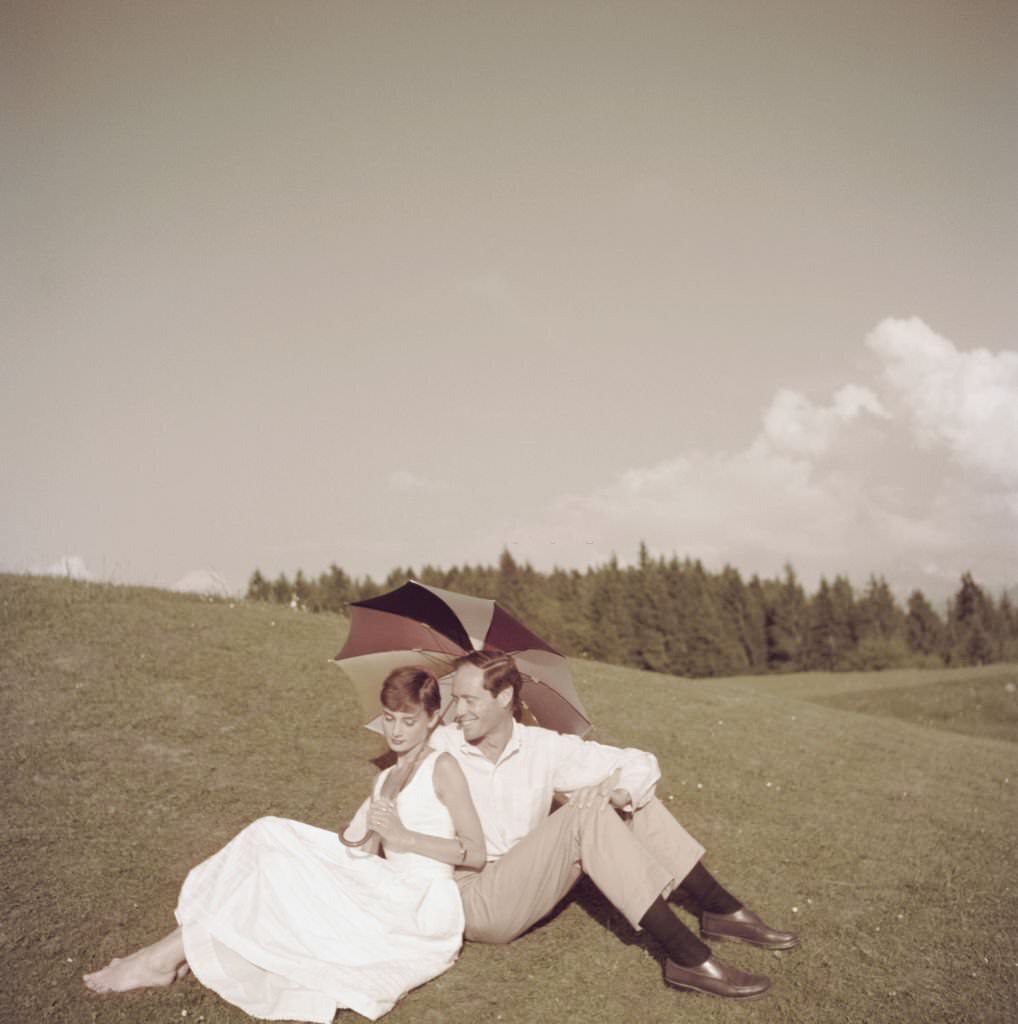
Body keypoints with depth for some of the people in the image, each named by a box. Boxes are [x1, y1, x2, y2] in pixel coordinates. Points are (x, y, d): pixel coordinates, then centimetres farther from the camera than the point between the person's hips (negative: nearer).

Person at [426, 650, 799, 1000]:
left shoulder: (542, 747, -1)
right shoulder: (440, 747, -7)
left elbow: (639, 763, -3)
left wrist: (625, 791, -21)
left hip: (527, 890, 4)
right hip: (473, 901, -4)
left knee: (602, 798, -10)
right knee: (586, 813, -25)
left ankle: (721, 909, -6)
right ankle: (685, 956, -28)